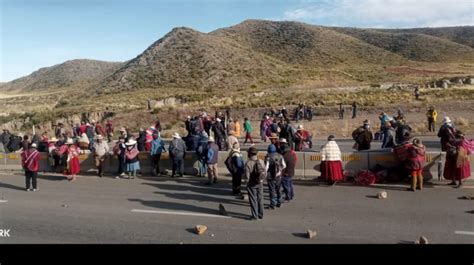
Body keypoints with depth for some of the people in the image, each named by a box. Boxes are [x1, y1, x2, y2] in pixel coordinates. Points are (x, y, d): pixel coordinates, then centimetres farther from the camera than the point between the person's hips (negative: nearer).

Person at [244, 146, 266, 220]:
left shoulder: (248, 163, -18)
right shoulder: (261, 161, -5)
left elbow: (247, 176, -19)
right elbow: (265, 173, -2)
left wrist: (247, 179, 2)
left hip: (252, 184, -4)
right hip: (260, 183, 5)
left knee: (253, 200, 6)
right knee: (260, 199, 16)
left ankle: (255, 215, 11)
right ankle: (261, 214, 26)